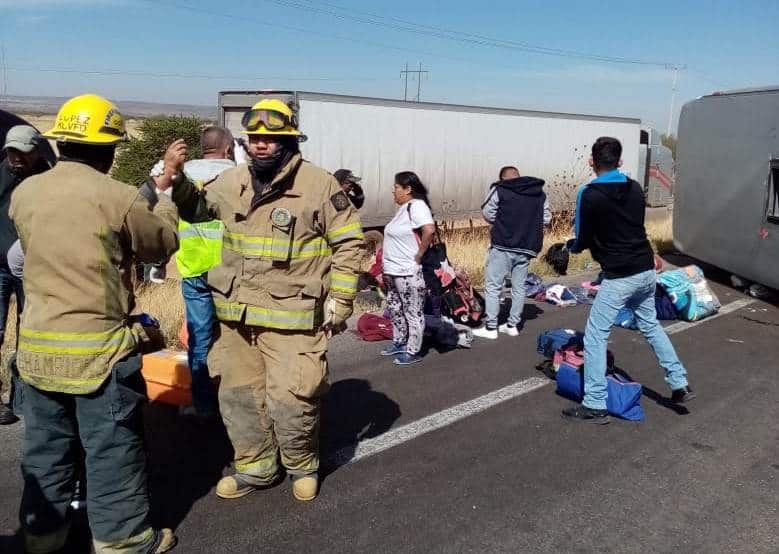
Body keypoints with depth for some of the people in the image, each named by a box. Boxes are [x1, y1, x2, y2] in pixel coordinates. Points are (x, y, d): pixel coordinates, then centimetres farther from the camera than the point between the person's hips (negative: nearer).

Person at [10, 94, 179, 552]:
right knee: (112, 449, 7)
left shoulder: (24, 194, 1)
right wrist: (166, 203, 15)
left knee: (45, 444, 19)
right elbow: (164, 245, -2)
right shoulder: (119, 198, -16)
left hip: (37, 345, 6)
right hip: (98, 347, -5)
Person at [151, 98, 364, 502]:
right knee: (238, 395, 15)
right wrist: (176, 179, 1)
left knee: (290, 400, -2)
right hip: (237, 316, 6)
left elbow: (349, 242, -5)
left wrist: (340, 300, -8)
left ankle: (303, 465, 27)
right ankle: (255, 468, 34)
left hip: (292, 316, -6)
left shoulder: (319, 185, -9)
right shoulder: (231, 183, 6)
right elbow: (195, 209, 22)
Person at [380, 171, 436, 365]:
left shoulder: (416, 206, -17)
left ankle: (413, 351, 10)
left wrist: (419, 255, -22)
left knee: (413, 313, 1)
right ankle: (399, 343, 35)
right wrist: (387, 260, 12)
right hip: (391, 271, 10)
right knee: (395, 309, 21)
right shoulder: (403, 207, 13)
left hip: (408, 273, -10)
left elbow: (429, 230, -31)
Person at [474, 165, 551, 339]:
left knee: (493, 286, 2)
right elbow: (546, 218, 8)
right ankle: (513, 325, 21)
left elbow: (487, 213, -3)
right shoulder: (540, 192, 9)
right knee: (519, 287, 14)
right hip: (526, 248, 5)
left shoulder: (499, 189, -6)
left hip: (502, 246, -5)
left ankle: (490, 327, 3)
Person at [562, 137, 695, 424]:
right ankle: (680, 385, 32)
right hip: (646, 270, 7)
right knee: (651, 326, 26)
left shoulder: (589, 194, -12)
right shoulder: (635, 188, 7)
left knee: (595, 336, 2)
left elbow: (584, 239, -5)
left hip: (619, 277, -7)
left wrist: (572, 247, 17)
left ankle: (595, 406, 4)